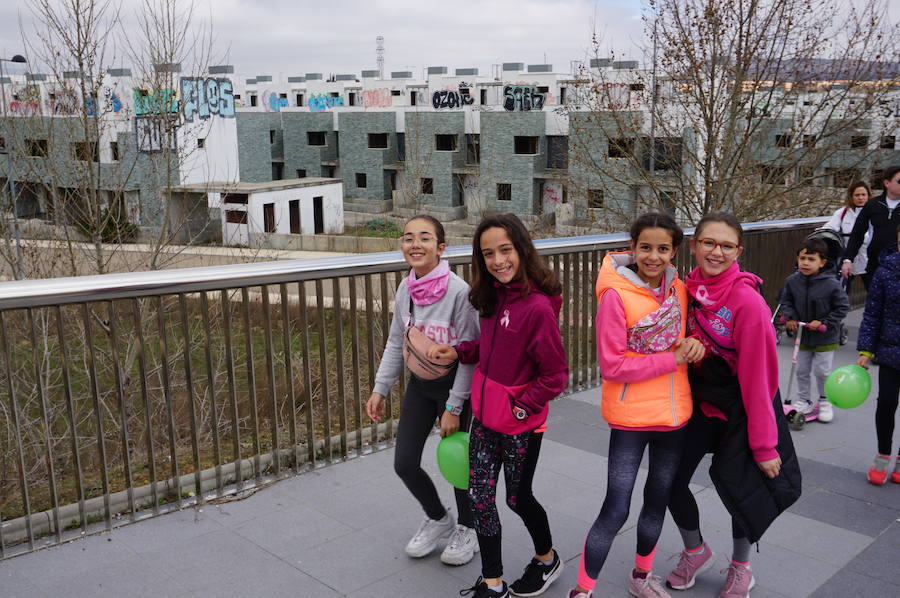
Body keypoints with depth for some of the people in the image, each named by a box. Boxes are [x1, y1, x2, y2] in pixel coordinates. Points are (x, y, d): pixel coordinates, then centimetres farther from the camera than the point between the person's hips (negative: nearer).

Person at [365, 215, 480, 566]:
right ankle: (437, 519, 34)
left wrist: (454, 407, -17)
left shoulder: (458, 291, -22)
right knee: (404, 464, 6)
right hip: (420, 383, 6)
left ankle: (466, 530, 35)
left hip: (454, 384, -5)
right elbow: (396, 343, 8)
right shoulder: (405, 290, -4)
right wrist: (380, 389, 6)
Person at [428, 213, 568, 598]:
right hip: (485, 412, 7)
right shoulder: (495, 296, 0)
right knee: (480, 496, 10)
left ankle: (547, 559, 42)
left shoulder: (538, 307, -23)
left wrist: (521, 408, -17)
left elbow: (555, 375, -18)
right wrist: (458, 351, -1)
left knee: (518, 498, 13)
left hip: (520, 422, -7)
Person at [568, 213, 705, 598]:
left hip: (674, 414, 6)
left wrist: (693, 344, -10)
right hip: (631, 418, -6)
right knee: (615, 511, -3)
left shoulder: (678, 289, 0)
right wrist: (670, 360, -19)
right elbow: (611, 366, -18)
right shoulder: (616, 294, -17)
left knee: (658, 500, 20)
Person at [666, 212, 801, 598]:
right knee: (671, 479, 5)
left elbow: (758, 376, -20)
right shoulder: (688, 289, -7)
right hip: (699, 400, 5)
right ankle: (696, 552, 34)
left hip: (740, 407, -5)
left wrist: (764, 444, -16)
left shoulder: (747, 300, -23)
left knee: (738, 486, 2)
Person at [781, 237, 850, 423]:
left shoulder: (831, 284, -21)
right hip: (802, 335, 3)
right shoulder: (792, 281, -11)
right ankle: (803, 402, 28)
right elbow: (786, 300, 7)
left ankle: (824, 402, 28)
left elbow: (842, 307, -11)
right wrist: (790, 317, -8)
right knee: (802, 371, 12)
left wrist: (823, 322, -17)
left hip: (825, 338, -3)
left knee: (822, 372, 6)